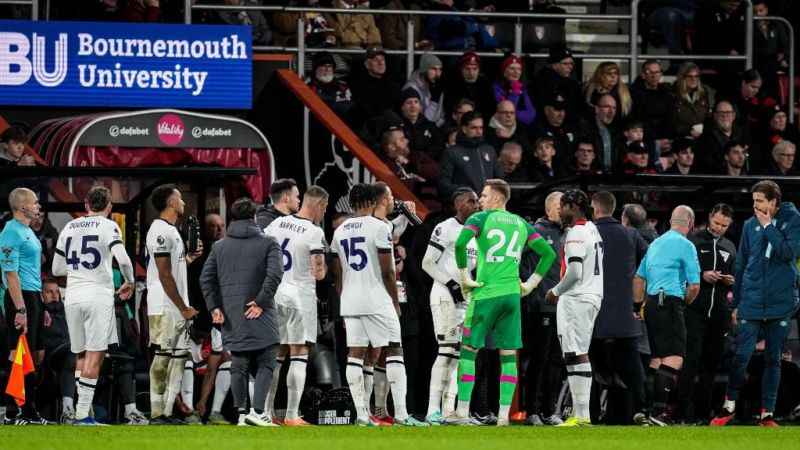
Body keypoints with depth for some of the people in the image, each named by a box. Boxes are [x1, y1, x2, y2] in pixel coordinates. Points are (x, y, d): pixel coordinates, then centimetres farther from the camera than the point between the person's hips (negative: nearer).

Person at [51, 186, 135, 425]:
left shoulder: (69, 228, 12)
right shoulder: (108, 226, -4)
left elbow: (57, 269, 17)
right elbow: (123, 259, -17)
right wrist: (129, 282, 0)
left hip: (73, 297, 5)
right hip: (99, 296, -5)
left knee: (81, 355, 15)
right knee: (95, 356, -4)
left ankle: (81, 409, 13)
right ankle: (82, 414, -10)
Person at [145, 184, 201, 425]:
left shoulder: (171, 231, 18)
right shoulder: (160, 231, -14)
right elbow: (165, 275, -18)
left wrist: (190, 257, 11)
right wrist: (183, 308, -16)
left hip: (178, 308, 10)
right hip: (165, 308, -10)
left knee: (179, 356, 9)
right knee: (162, 357, -8)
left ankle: (167, 412, 12)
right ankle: (157, 414, -7)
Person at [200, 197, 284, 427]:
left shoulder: (219, 246, 12)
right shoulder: (268, 243, 1)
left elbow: (206, 278, 5)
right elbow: (275, 273, -13)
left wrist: (214, 307, 4)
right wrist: (261, 302, -11)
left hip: (230, 314, 4)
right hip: (258, 315, -4)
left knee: (239, 365, 10)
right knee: (265, 364, 0)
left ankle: (241, 413, 10)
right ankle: (257, 410, -14)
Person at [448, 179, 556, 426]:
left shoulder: (481, 219, -1)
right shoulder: (521, 224, 15)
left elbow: (461, 242, -18)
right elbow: (548, 253, 14)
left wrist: (464, 276, -10)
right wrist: (532, 283, 15)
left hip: (485, 293, -4)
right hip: (512, 294, 4)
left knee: (469, 350, 3)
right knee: (508, 354, 6)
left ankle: (462, 411, 0)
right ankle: (504, 413, 2)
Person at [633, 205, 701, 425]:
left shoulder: (656, 244, 18)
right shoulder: (685, 245, -6)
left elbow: (639, 278, 22)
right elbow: (694, 285, -8)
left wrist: (637, 306, 27)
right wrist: (685, 302, 11)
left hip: (651, 304, 8)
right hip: (670, 303, -8)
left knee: (657, 357, 14)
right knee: (674, 357, -12)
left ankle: (651, 407, 13)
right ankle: (659, 409, -23)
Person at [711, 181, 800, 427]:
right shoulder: (750, 225, 7)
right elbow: (741, 265, 12)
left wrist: (767, 226, -12)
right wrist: (736, 303, 11)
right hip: (751, 302, 1)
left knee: (773, 359, 6)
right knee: (742, 356, -4)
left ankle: (767, 414, 12)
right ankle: (729, 407, 10)